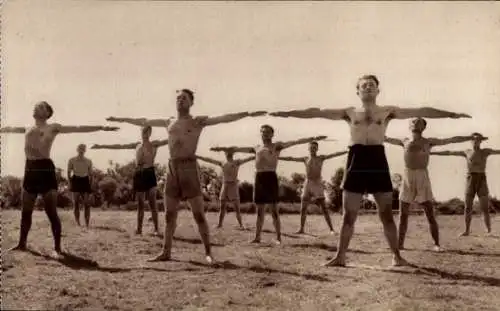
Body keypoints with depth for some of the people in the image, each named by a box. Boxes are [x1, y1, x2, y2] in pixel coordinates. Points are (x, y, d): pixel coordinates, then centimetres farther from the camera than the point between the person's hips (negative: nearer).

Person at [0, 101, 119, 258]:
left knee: (51, 212, -6)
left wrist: (101, 127, -12)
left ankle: (57, 248, -3)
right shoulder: (28, 129, 16)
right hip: (30, 170, 6)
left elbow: (78, 128, -6)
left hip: (45, 169, -6)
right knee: (26, 211, 12)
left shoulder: (53, 128, 0)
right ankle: (22, 243, 24)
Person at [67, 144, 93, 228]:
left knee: (86, 203, -6)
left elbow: (90, 174, 12)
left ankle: (87, 224, -2)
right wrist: (70, 183, -7)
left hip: (85, 181, 2)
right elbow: (69, 172, 4)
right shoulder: (72, 160, 3)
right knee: (76, 202, -6)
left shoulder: (88, 161, 9)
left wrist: (90, 185, 3)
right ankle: (77, 223, 2)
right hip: (76, 180, -1)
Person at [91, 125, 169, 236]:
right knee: (140, 204, 7)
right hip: (138, 175, 5)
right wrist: (101, 146, 21)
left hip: (149, 174, -5)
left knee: (152, 203, -6)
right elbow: (119, 146, 19)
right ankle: (139, 228, 11)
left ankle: (157, 229, -5)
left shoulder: (154, 144, 3)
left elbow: (167, 141, -10)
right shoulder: (137, 145, 16)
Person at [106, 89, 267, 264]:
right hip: (172, 169, 5)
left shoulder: (198, 122, 2)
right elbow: (143, 122, 28)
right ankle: (166, 252, 16)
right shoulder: (168, 122, 17)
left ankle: (208, 253, 1)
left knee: (198, 214, -5)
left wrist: (248, 114, -18)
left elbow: (224, 118, -8)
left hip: (189, 168, -5)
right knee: (169, 214, 9)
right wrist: (121, 119, 35)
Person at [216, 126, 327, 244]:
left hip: (270, 177, -5)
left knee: (274, 209, -5)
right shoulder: (256, 148, 20)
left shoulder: (277, 146, 5)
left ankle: (278, 237, 0)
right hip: (258, 178, 5)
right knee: (260, 210, 8)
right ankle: (257, 237, 12)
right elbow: (238, 148, 26)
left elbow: (295, 142, -5)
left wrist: (313, 138, -15)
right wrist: (221, 148, 31)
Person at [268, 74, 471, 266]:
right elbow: (318, 112, 7)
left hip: (378, 161, -1)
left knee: (386, 215, 3)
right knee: (349, 215, 5)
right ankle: (340, 256, 12)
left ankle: (397, 256, 13)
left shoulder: (388, 112, 9)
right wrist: (287, 113, 3)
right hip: (356, 162, 1)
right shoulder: (349, 113, 11)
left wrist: (451, 114, 0)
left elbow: (420, 112, 4)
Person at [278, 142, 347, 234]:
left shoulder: (321, 158, 6)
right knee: (303, 208, -1)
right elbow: (291, 159, 12)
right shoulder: (305, 159, 11)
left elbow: (334, 154, -3)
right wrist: (277, 157, 11)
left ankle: (331, 229, -2)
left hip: (318, 184, -2)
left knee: (324, 208, -6)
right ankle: (301, 229, 8)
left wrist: (347, 152, -12)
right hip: (308, 184, 2)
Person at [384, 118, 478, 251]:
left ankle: (436, 244, 4)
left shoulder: (429, 141, 7)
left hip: (422, 179, -2)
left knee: (430, 215, -5)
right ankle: (400, 244, 11)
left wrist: (471, 137, 1)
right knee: (403, 214, 3)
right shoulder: (405, 141, 14)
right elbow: (389, 139, 28)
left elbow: (451, 140, 6)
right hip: (407, 179, 2)